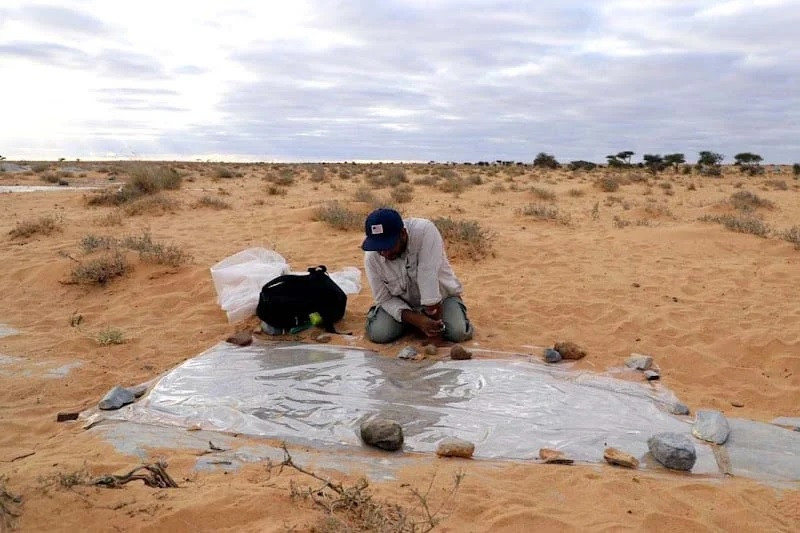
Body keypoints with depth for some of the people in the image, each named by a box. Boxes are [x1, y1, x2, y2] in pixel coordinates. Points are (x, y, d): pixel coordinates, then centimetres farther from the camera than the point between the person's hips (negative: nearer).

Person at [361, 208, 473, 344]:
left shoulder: (425, 231, -34)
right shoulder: (371, 257, -22)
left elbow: (428, 277, -35)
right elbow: (385, 299, -14)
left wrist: (437, 322, -33)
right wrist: (417, 320, -28)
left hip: (441, 296, -2)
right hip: (401, 303, 2)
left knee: (459, 332, -25)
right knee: (377, 334, -20)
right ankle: (409, 321, 13)